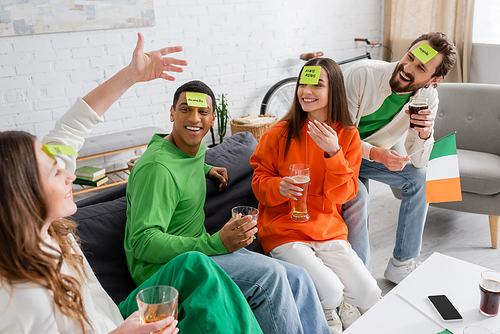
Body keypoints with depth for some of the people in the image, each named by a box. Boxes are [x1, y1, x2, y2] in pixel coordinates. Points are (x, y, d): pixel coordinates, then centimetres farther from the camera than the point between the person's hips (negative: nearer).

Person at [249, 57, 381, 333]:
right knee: (330, 293, -20)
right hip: (284, 231, -2)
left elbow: (341, 194, -4)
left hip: (328, 230, 3)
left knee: (369, 296, -12)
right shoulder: (279, 134, -6)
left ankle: (338, 303, 22)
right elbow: (260, 181, 2)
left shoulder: (348, 136, 1)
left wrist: (333, 153, -20)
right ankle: (325, 312, 17)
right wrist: (279, 187, -21)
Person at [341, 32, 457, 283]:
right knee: (357, 196, -29)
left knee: (419, 177, -12)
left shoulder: (428, 97, -12)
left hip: (377, 154, 5)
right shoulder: (362, 74, -27)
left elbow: (418, 161, -7)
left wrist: (424, 134, -29)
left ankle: (401, 266, 1)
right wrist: (376, 154, -38)